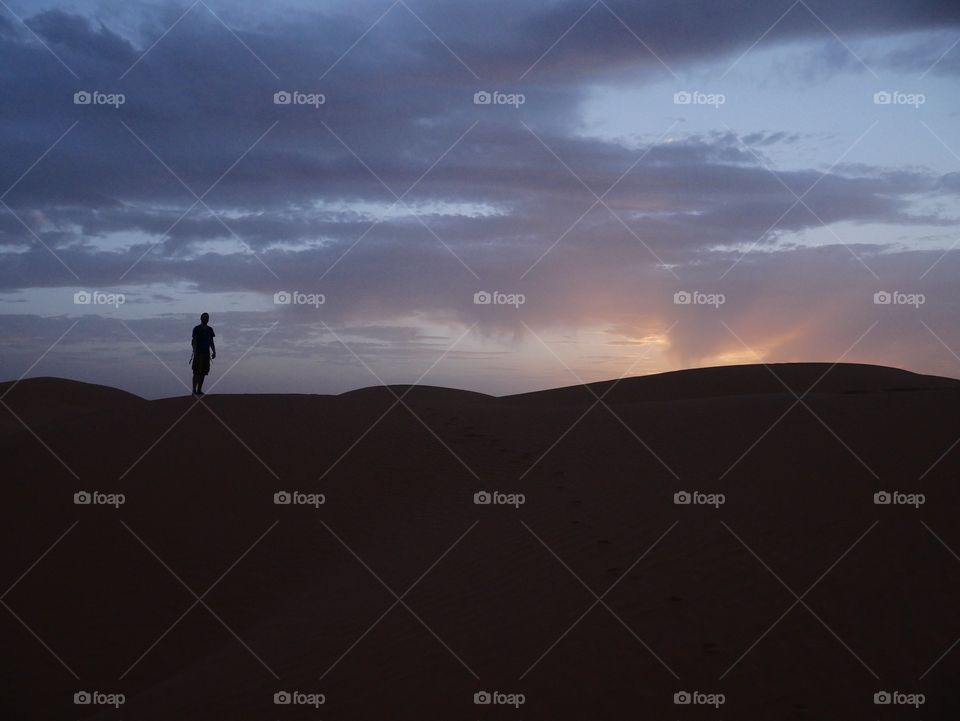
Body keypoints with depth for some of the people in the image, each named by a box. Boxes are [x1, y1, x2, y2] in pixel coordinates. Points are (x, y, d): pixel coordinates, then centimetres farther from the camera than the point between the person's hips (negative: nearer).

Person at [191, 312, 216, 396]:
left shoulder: (210, 329, 15)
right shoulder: (197, 329, -1)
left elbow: (211, 342, 18)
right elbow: (193, 341, -7)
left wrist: (214, 352, 8)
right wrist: (194, 351, -19)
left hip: (206, 353, 6)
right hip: (198, 353, -6)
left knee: (203, 373, 5)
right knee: (197, 373, -7)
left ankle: (199, 390, 10)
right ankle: (194, 390, -7)